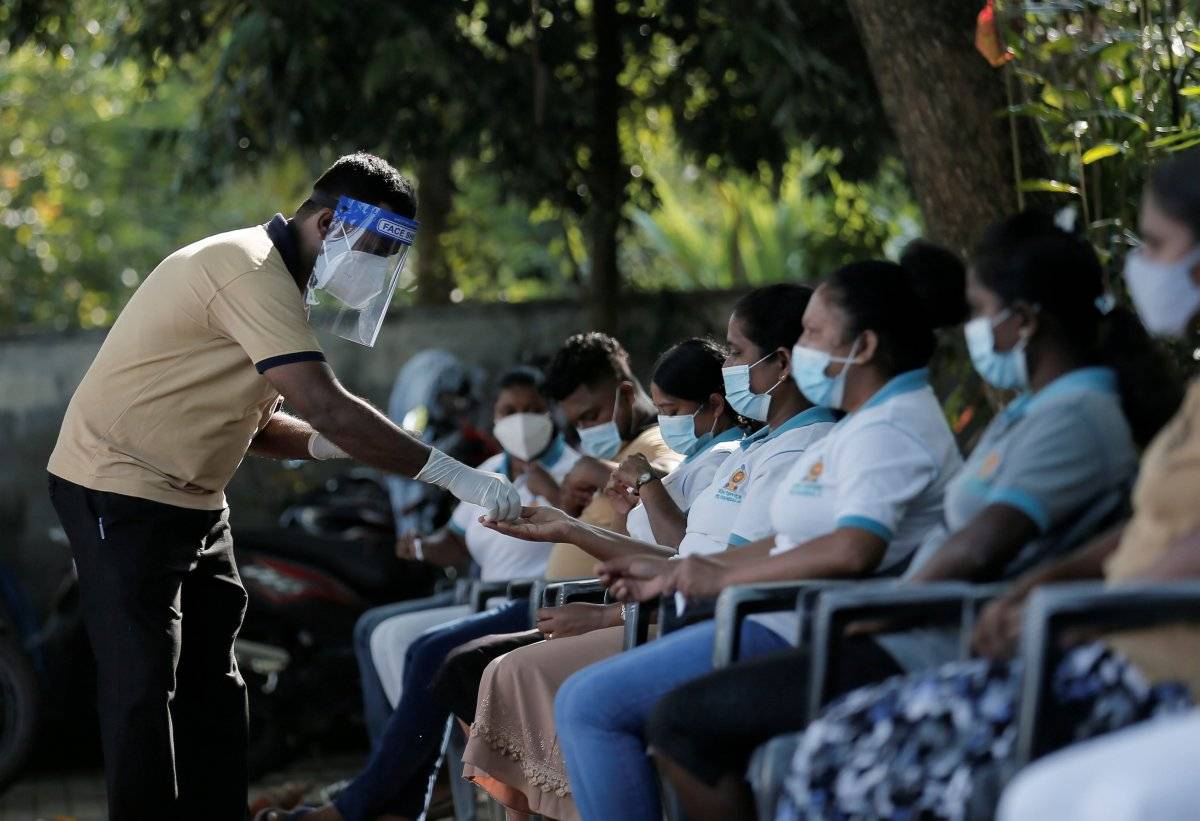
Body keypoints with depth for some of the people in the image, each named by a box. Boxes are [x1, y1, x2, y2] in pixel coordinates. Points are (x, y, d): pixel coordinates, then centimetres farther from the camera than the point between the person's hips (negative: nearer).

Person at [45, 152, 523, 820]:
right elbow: (328, 408, -29)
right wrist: (455, 476, -27)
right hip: (122, 491, -10)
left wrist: (329, 446, -9)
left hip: (191, 498, 10)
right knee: (146, 684, -8)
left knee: (210, 683, 9)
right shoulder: (250, 271, -22)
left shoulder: (273, 281, 10)